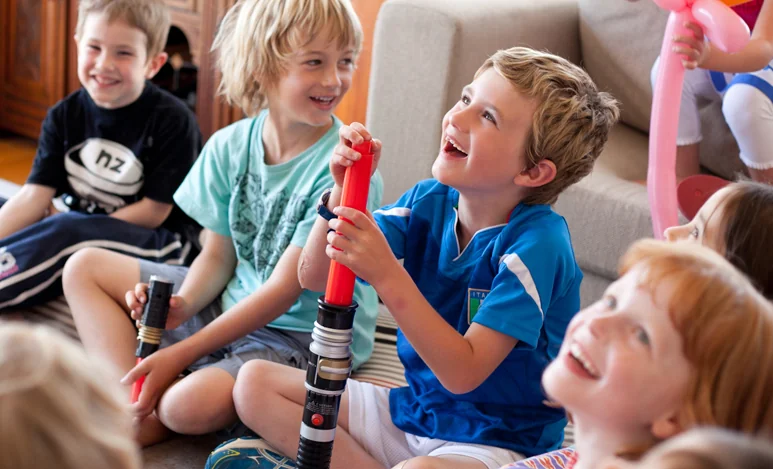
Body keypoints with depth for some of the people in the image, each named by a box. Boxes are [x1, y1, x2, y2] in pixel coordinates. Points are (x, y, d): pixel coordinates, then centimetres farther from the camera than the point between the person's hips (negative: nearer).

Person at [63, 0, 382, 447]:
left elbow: (284, 289, -22)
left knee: (190, 404, -35)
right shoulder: (230, 146, -3)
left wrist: (181, 353, -23)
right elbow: (219, 255, 5)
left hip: (302, 334, -7)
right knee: (85, 268, 5)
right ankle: (138, 414, -11)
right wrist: (182, 304, -18)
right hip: (233, 302, 7)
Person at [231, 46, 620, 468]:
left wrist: (386, 274, -34)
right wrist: (344, 191, -20)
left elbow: (462, 373, -27)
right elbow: (313, 278, -4)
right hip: (412, 411, 7)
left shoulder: (536, 242, -21)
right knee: (255, 383, -1)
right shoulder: (430, 201, -2)